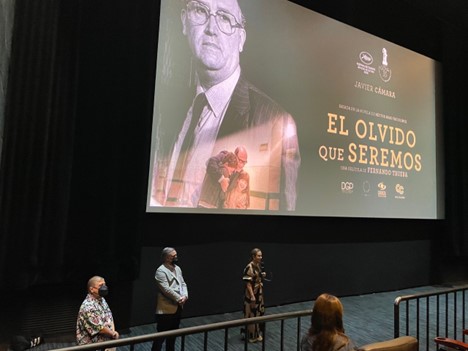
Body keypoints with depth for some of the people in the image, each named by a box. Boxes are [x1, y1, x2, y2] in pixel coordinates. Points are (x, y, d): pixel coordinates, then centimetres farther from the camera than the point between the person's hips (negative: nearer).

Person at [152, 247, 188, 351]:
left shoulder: (177, 268, 11)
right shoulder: (161, 271, -16)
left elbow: (183, 284, 10)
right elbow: (166, 289, -22)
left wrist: (185, 296, -8)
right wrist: (179, 298, -17)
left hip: (178, 307, 8)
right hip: (166, 309, -8)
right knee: (162, 335, 2)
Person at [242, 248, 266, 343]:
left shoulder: (259, 265, 6)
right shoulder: (249, 267, -21)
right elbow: (248, 283, -21)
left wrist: (262, 275, 3)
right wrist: (252, 296, -22)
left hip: (259, 293, 9)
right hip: (252, 294, -9)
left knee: (259, 313, 16)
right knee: (252, 314, 2)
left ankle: (257, 333, 30)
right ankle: (252, 336, 14)